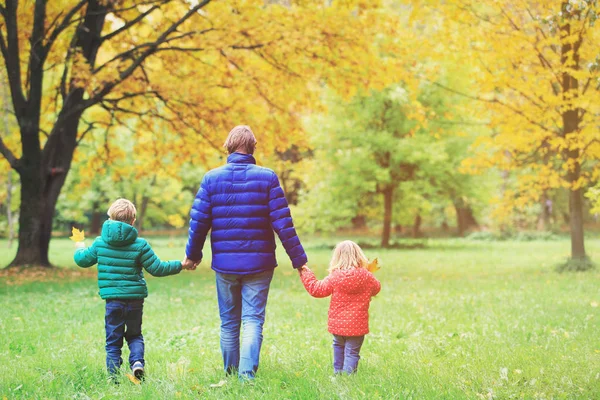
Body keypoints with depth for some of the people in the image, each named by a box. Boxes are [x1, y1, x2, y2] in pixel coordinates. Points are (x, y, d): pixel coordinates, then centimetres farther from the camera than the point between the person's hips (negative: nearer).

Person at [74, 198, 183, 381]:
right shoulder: (140, 245, -7)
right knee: (134, 335, 19)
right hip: (135, 299, 0)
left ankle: (114, 377, 4)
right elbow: (157, 268, -4)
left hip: (112, 300, 0)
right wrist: (179, 265, 8)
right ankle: (137, 362, -7)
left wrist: (80, 248, 36)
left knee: (113, 341, 9)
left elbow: (83, 260, 14)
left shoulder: (100, 243, 0)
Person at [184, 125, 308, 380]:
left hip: (224, 263, 2)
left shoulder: (212, 178, 0)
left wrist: (192, 255, 15)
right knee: (253, 320, 0)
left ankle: (230, 375, 23)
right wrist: (299, 259, -1)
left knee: (228, 322, 14)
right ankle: (247, 374, -13)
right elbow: (283, 223, -7)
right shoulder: (267, 177, -5)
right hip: (259, 263, -2)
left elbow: (199, 222, 0)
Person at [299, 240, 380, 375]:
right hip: (357, 325, -2)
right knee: (352, 352, 2)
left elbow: (316, 289, -2)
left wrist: (305, 273, 8)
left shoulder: (334, 277, -9)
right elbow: (376, 288, 15)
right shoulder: (366, 276, -6)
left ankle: (338, 372, 32)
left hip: (337, 323, 2)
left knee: (338, 346, 24)